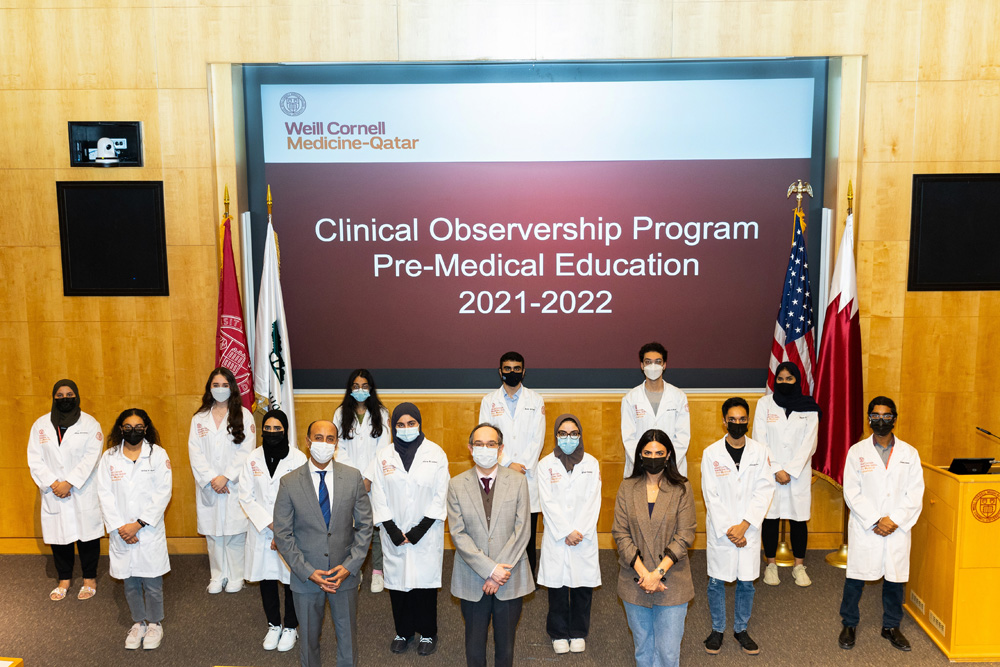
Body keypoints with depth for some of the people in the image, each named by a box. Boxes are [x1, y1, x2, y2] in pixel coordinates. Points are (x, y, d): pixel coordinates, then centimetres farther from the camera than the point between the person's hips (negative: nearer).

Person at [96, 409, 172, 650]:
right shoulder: (109, 457, 4)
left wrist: (138, 524, -12)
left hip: (150, 530, -2)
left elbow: (163, 493, -7)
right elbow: (105, 494, 0)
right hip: (121, 532, 2)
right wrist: (119, 527, -9)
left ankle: (154, 624, 22)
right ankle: (138, 623, 29)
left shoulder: (158, 454, -3)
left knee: (152, 581, 4)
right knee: (130, 581, 12)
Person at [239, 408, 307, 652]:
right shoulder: (253, 458, -1)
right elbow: (246, 497, -1)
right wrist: (269, 524, -11)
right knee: (266, 579, 14)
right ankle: (273, 625, 33)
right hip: (262, 531, 3)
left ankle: (290, 627, 26)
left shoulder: (298, 458, -10)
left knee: (291, 581, 7)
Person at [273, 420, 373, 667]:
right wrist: (308, 572, -13)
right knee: (308, 638, 16)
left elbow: (364, 525, -2)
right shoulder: (289, 482, -8)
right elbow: (282, 535, -6)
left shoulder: (353, 477, -5)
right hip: (306, 576, -1)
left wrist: (350, 566, -11)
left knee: (348, 636, 15)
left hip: (345, 573, 1)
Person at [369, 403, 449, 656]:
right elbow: (379, 498, 1)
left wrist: (419, 530, -10)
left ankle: (427, 633, 22)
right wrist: (393, 531, -7)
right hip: (394, 534, 2)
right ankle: (403, 632, 27)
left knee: (425, 581, 3)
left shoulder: (436, 454, -3)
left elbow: (440, 497, -4)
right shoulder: (383, 456, 2)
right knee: (397, 581, 7)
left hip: (426, 533, -1)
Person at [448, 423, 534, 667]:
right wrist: (489, 569, -15)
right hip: (472, 580, 0)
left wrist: (501, 572, -13)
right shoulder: (457, 485, -2)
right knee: (474, 642, 11)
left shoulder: (518, 482, -2)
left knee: (505, 642, 11)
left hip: (510, 579, 0)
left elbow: (521, 531, -6)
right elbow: (458, 534, -8)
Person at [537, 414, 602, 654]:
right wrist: (567, 532, -11)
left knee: (583, 586, 5)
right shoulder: (546, 464, 1)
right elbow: (548, 502, -5)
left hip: (585, 537, 1)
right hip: (556, 537, -1)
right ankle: (559, 634, 20)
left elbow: (593, 501, 0)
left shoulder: (591, 463, 5)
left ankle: (578, 633, 22)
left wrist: (580, 531, -9)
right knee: (557, 586, 4)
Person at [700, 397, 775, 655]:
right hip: (720, 530, -1)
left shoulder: (760, 452, -1)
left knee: (747, 583, 10)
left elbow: (764, 491, -6)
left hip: (749, 530, 1)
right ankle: (717, 629, 25)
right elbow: (711, 496, -6)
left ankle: (741, 629, 28)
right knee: (716, 582, 8)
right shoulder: (711, 453, -5)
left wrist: (743, 526, -13)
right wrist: (728, 529, -11)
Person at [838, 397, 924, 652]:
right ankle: (849, 625, 21)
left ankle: (891, 626, 28)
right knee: (856, 578, 4)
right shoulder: (857, 452, 0)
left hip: (898, 529, 1)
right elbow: (852, 492, -5)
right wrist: (874, 522, -12)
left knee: (895, 579, 9)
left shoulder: (909, 454, 4)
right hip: (864, 528, -1)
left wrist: (894, 520, -11)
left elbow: (915, 494, 0)